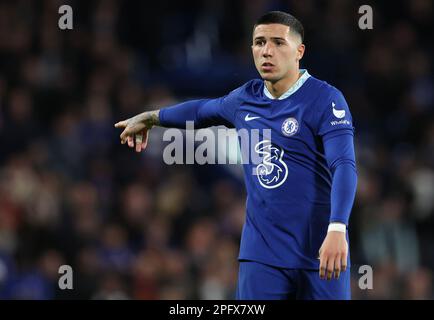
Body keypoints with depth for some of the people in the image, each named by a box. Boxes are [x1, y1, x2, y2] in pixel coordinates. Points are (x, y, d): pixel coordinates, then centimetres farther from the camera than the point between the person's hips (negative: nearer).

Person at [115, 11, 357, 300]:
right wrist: (150, 118, 45)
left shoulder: (325, 99, -10)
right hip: (260, 252, 4)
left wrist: (337, 230, -34)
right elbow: (205, 110, 33)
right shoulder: (245, 98, 10)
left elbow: (344, 166, -21)